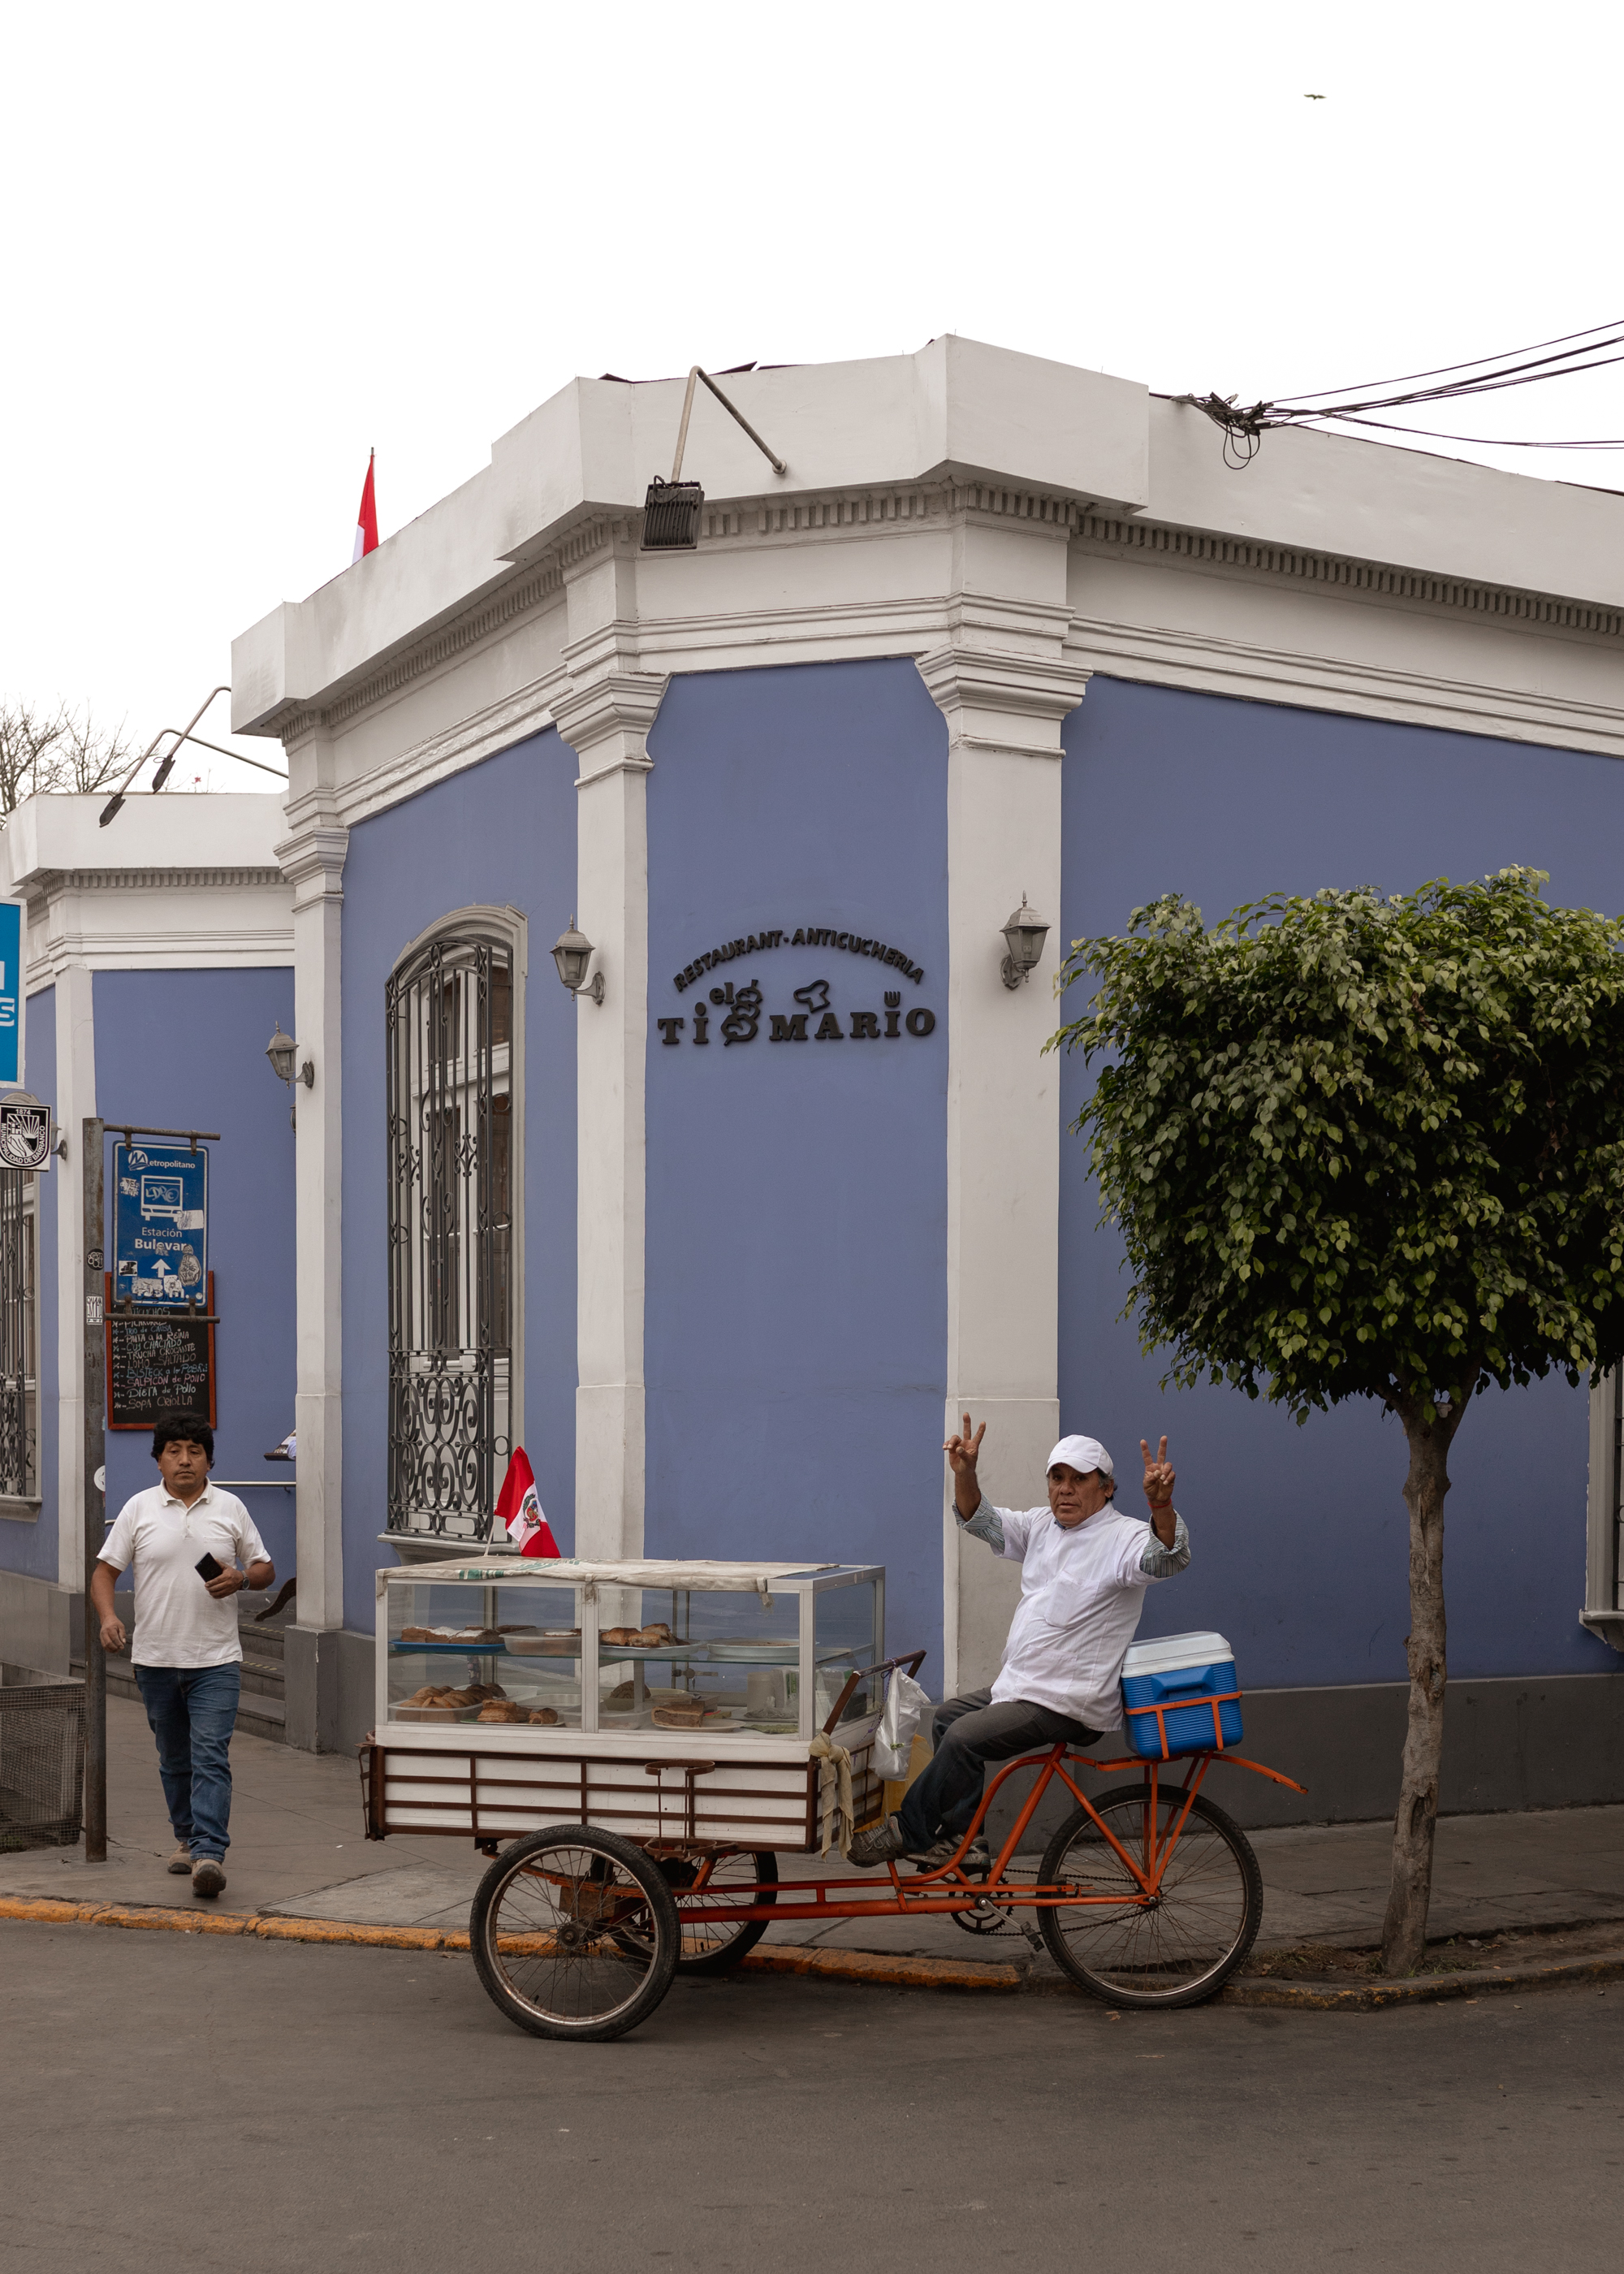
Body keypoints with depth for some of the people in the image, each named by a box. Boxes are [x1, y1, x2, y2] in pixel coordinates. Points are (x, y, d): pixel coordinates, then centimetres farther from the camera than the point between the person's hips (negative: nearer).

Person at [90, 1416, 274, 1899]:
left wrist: (241, 1578, -12)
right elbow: (104, 1570, 3)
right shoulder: (139, 1509, 3)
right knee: (174, 1759, 14)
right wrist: (108, 1616, -15)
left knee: (211, 1756, -12)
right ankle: (186, 1839, 31)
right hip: (156, 1658, 2)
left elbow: (265, 1568, 10)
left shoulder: (230, 1509, 4)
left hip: (216, 1659, -2)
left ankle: (209, 1853, -19)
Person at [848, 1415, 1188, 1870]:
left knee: (965, 1736, -19)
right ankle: (961, 1841, 12)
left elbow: (1168, 1557, -32)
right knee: (949, 1714, 15)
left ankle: (908, 1832, -4)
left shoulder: (1123, 1537, -13)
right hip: (1022, 1687, 10)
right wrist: (965, 1473, -3)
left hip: (1069, 1705, -10)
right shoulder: (1042, 1526, 12)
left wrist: (1161, 1503, -51)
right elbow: (982, 1520, 17)